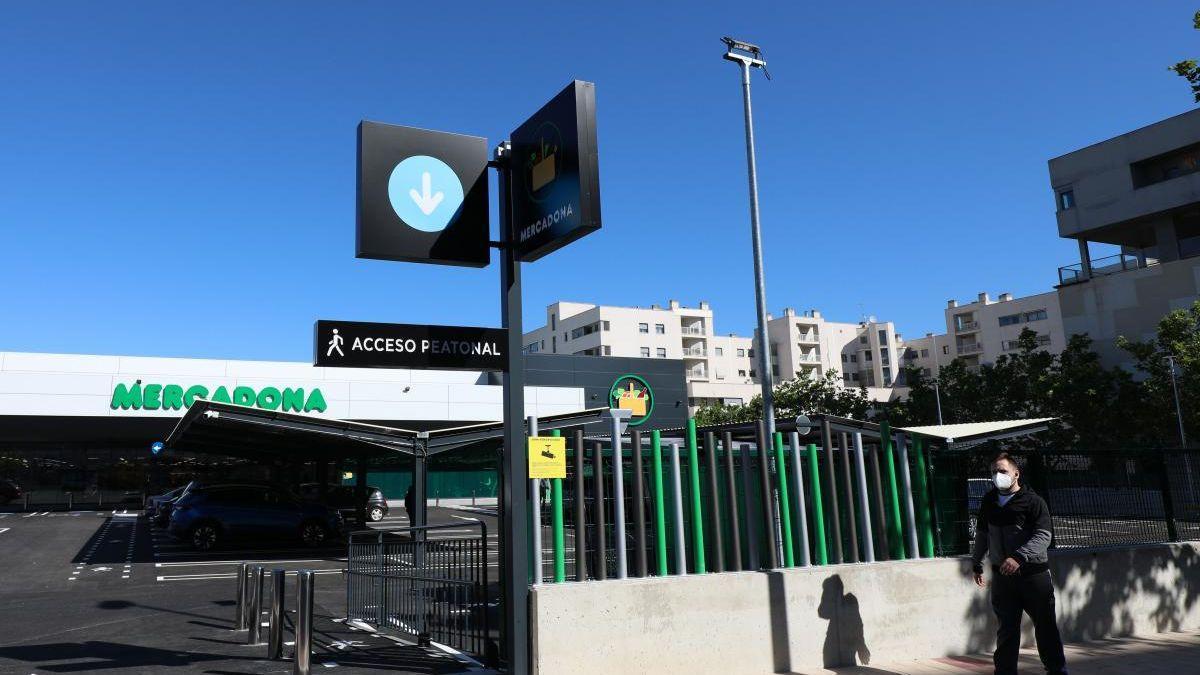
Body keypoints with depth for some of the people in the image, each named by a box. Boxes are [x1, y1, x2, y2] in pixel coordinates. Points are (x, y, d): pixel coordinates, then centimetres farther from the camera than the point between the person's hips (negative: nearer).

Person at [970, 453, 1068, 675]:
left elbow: (1044, 536, -17)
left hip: (1033, 573, -3)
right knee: (1007, 630, 7)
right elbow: (981, 535, 20)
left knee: (1045, 627, 9)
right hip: (1002, 575, 4)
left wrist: (1019, 557, -29)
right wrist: (976, 564, 25)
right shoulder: (989, 502, 8)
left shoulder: (1033, 501, -7)